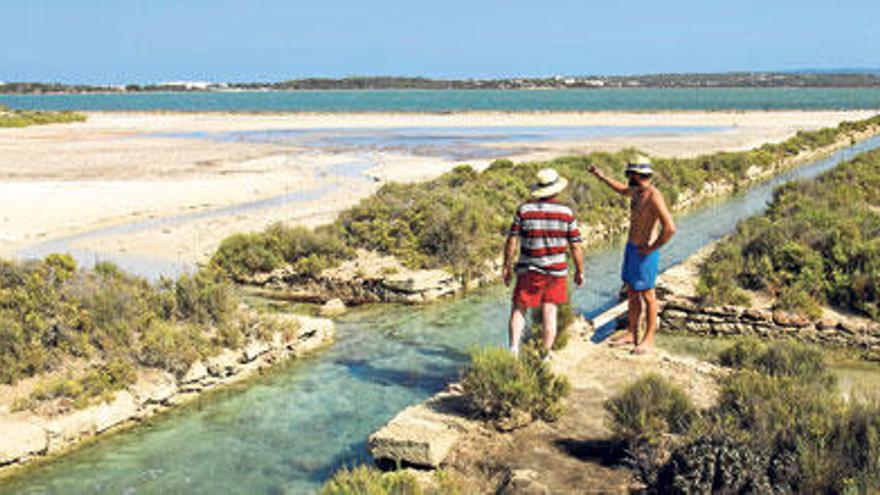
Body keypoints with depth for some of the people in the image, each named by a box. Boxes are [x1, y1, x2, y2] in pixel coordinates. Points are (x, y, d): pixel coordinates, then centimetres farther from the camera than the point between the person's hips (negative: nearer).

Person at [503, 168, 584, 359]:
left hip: (529, 271, -1)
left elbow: (512, 241, -6)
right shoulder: (566, 213, -5)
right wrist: (580, 271, 9)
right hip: (556, 271, 1)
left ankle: (513, 348, -7)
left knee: (518, 310, 9)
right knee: (549, 313, 8)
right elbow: (575, 247, -2)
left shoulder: (524, 210, -6)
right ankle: (546, 357, 11)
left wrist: (507, 266, 4)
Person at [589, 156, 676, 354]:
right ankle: (632, 334, 25)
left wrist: (652, 248, -21)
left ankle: (649, 339, 10)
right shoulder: (636, 191, 6)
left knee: (647, 295, 0)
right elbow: (623, 190, 32)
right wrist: (601, 176, 33)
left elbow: (670, 228, -30)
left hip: (644, 252, -9)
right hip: (631, 247, 9)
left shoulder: (653, 196, -23)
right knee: (632, 292, 15)